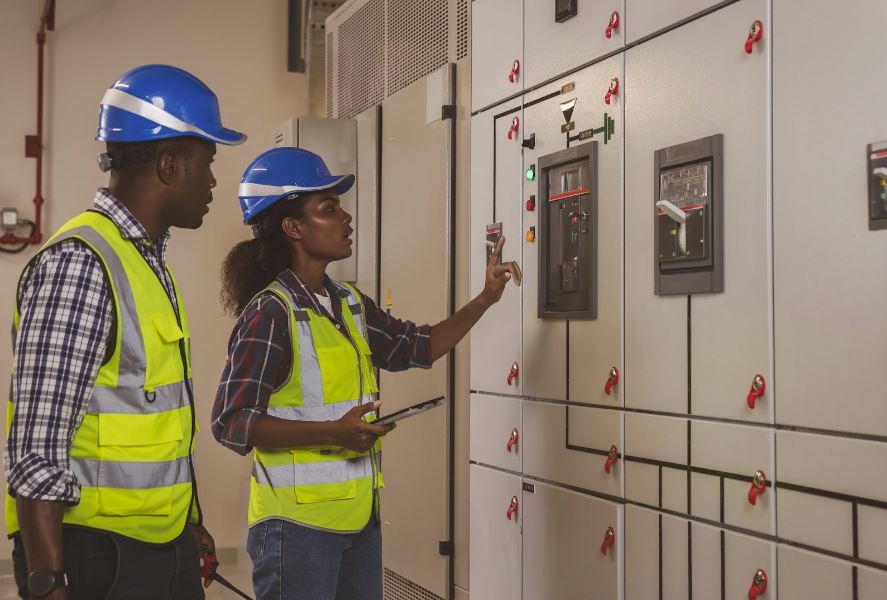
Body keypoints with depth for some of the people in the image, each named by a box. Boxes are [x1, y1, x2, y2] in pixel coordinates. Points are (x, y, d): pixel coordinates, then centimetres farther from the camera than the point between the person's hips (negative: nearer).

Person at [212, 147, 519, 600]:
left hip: (361, 518, 8)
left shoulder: (350, 303, 10)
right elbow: (231, 422, -17)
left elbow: (418, 347, 21)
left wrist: (483, 301, 11)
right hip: (298, 524, -8)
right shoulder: (270, 313, -14)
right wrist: (333, 432, -24)